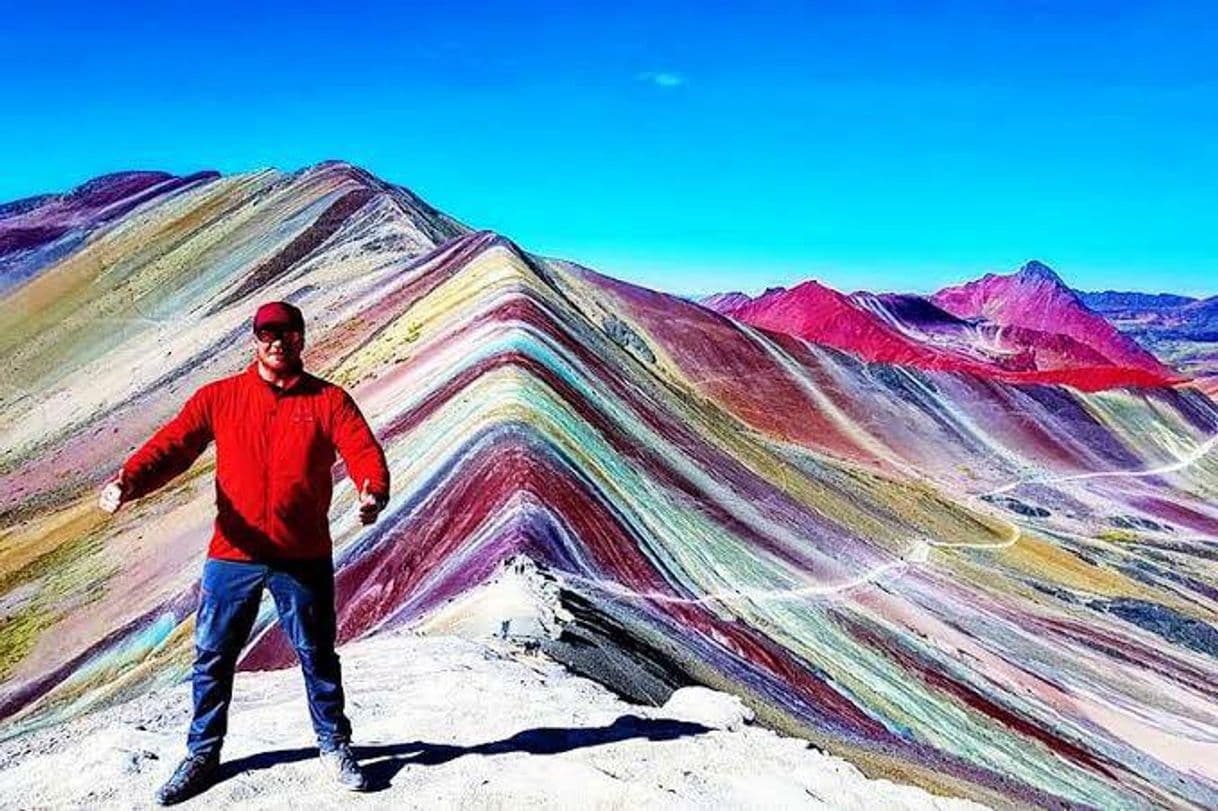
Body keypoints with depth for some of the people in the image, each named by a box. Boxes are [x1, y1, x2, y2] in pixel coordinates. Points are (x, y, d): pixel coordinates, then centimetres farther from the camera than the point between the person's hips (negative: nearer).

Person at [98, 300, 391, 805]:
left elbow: (364, 452, -11)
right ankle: (203, 754, 29)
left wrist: (373, 492, -33)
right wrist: (128, 480, -27)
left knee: (317, 655, 11)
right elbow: (173, 445, -7)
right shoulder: (219, 397, 4)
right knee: (212, 655, 10)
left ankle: (334, 745, 29)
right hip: (232, 555, 1)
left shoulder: (329, 400, 1)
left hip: (304, 558, -1)